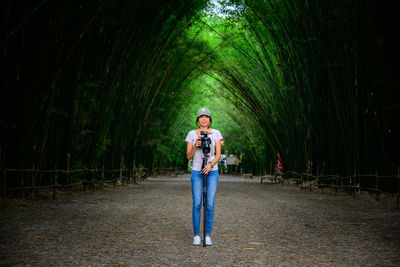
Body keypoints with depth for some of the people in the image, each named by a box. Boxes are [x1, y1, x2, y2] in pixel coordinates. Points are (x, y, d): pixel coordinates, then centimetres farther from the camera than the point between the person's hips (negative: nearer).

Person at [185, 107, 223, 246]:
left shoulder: (216, 133, 4)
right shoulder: (192, 134, 6)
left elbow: (218, 155, 0)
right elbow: (188, 156, 4)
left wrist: (211, 164, -18)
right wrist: (195, 146, -14)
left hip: (212, 171, 0)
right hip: (196, 172, 0)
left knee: (210, 204, -3)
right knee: (196, 204, -3)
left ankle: (208, 236, 6)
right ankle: (196, 235, 7)